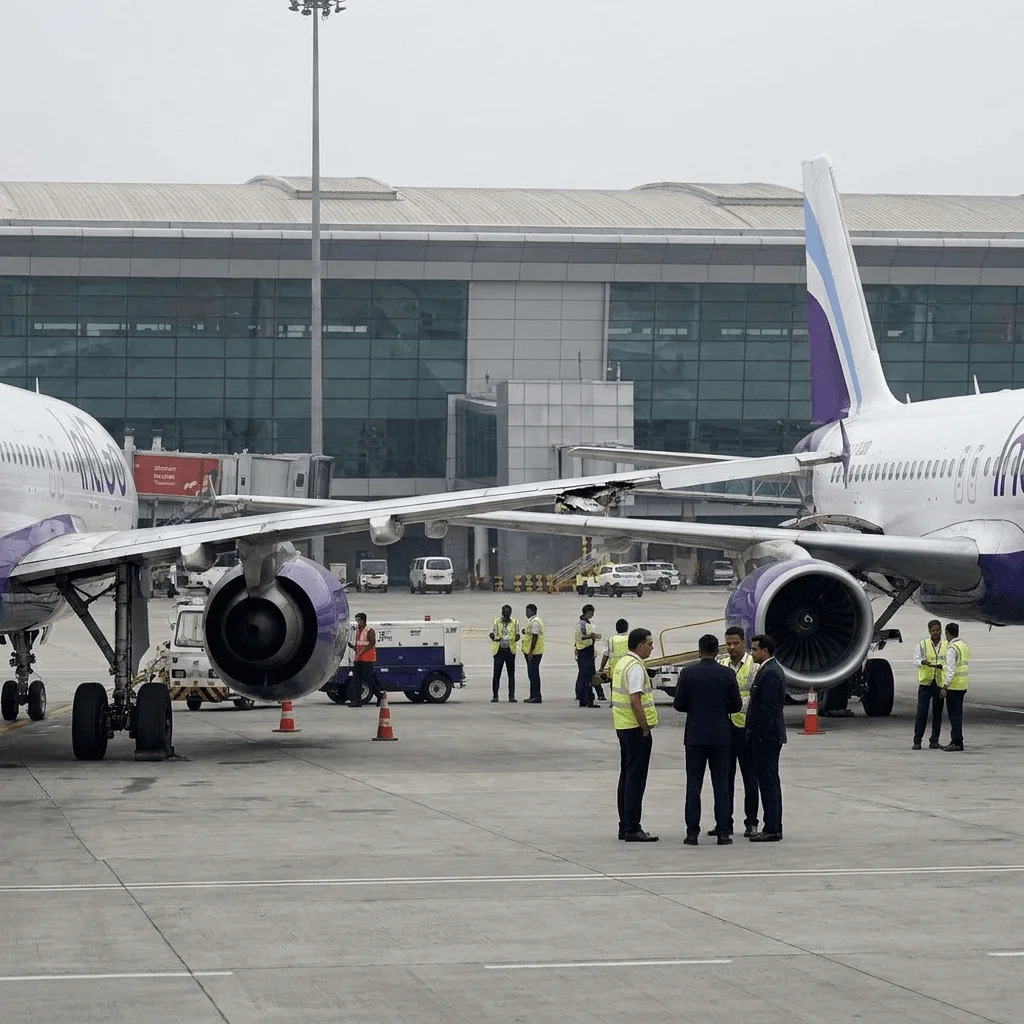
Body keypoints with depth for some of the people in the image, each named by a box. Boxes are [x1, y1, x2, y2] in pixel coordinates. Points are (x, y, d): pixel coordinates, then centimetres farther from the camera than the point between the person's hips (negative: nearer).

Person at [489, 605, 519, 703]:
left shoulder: (514, 623, 8)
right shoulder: (497, 622, 6)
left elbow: (517, 635, 11)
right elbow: (491, 634, 4)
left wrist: (516, 638, -13)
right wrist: (495, 638, -19)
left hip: (510, 650, 1)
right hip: (499, 650, -1)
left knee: (511, 674, 2)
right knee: (496, 673, -2)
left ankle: (511, 696, 6)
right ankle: (495, 696, 3)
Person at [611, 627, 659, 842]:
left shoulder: (622, 662, 13)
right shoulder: (635, 667, -17)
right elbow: (635, 701, -24)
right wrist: (646, 728, -18)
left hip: (622, 727, 10)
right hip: (636, 728, -10)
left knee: (626, 776, 14)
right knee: (636, 779, -7)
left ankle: (624, 826, 18)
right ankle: (632, 829, -7)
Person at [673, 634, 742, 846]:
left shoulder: (688, 673, -6)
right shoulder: (727, 674, -5)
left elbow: (679, 704, -4)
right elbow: (736, 705, 0)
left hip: (695, 736, -1)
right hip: (721, 736, 1)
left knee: (693, 785, 3)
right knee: (721, 785, 5)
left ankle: (692, 832, 1)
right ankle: (723, 832, 3)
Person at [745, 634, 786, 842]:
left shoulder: (769, 673, -17)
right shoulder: (773, 670, 16)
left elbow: (768, 708, -22)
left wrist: (755, 733, -20)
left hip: (766, 736, -11)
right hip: (771, 735, 11)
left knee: (768, 781, -8)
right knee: (770, 781, 13)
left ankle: (772, 829, -7)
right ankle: (773, 827, 17)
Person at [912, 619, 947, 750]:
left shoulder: (947, 645, 5)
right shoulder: (922, 645, 4)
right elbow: (916, 660, -2)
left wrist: (941, 666, -21)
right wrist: (923, 662, -24)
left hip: (940, 683, 1)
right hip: (925, 682, -1)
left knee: (937, 713, 5)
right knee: (921, 712, -5)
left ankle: (934, 741, 12)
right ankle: (917, 741, -2)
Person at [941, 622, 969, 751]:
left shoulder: (952, 649, -16)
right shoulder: (965, 646, 13)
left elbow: (951, 670, -21)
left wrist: (945, 686, -20)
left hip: (954, 686, -9)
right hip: (963, 685, 9)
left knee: (954, 714, -6)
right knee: (957, 713, 13)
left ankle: (957, 742, -7)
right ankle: (955, 740, 16)